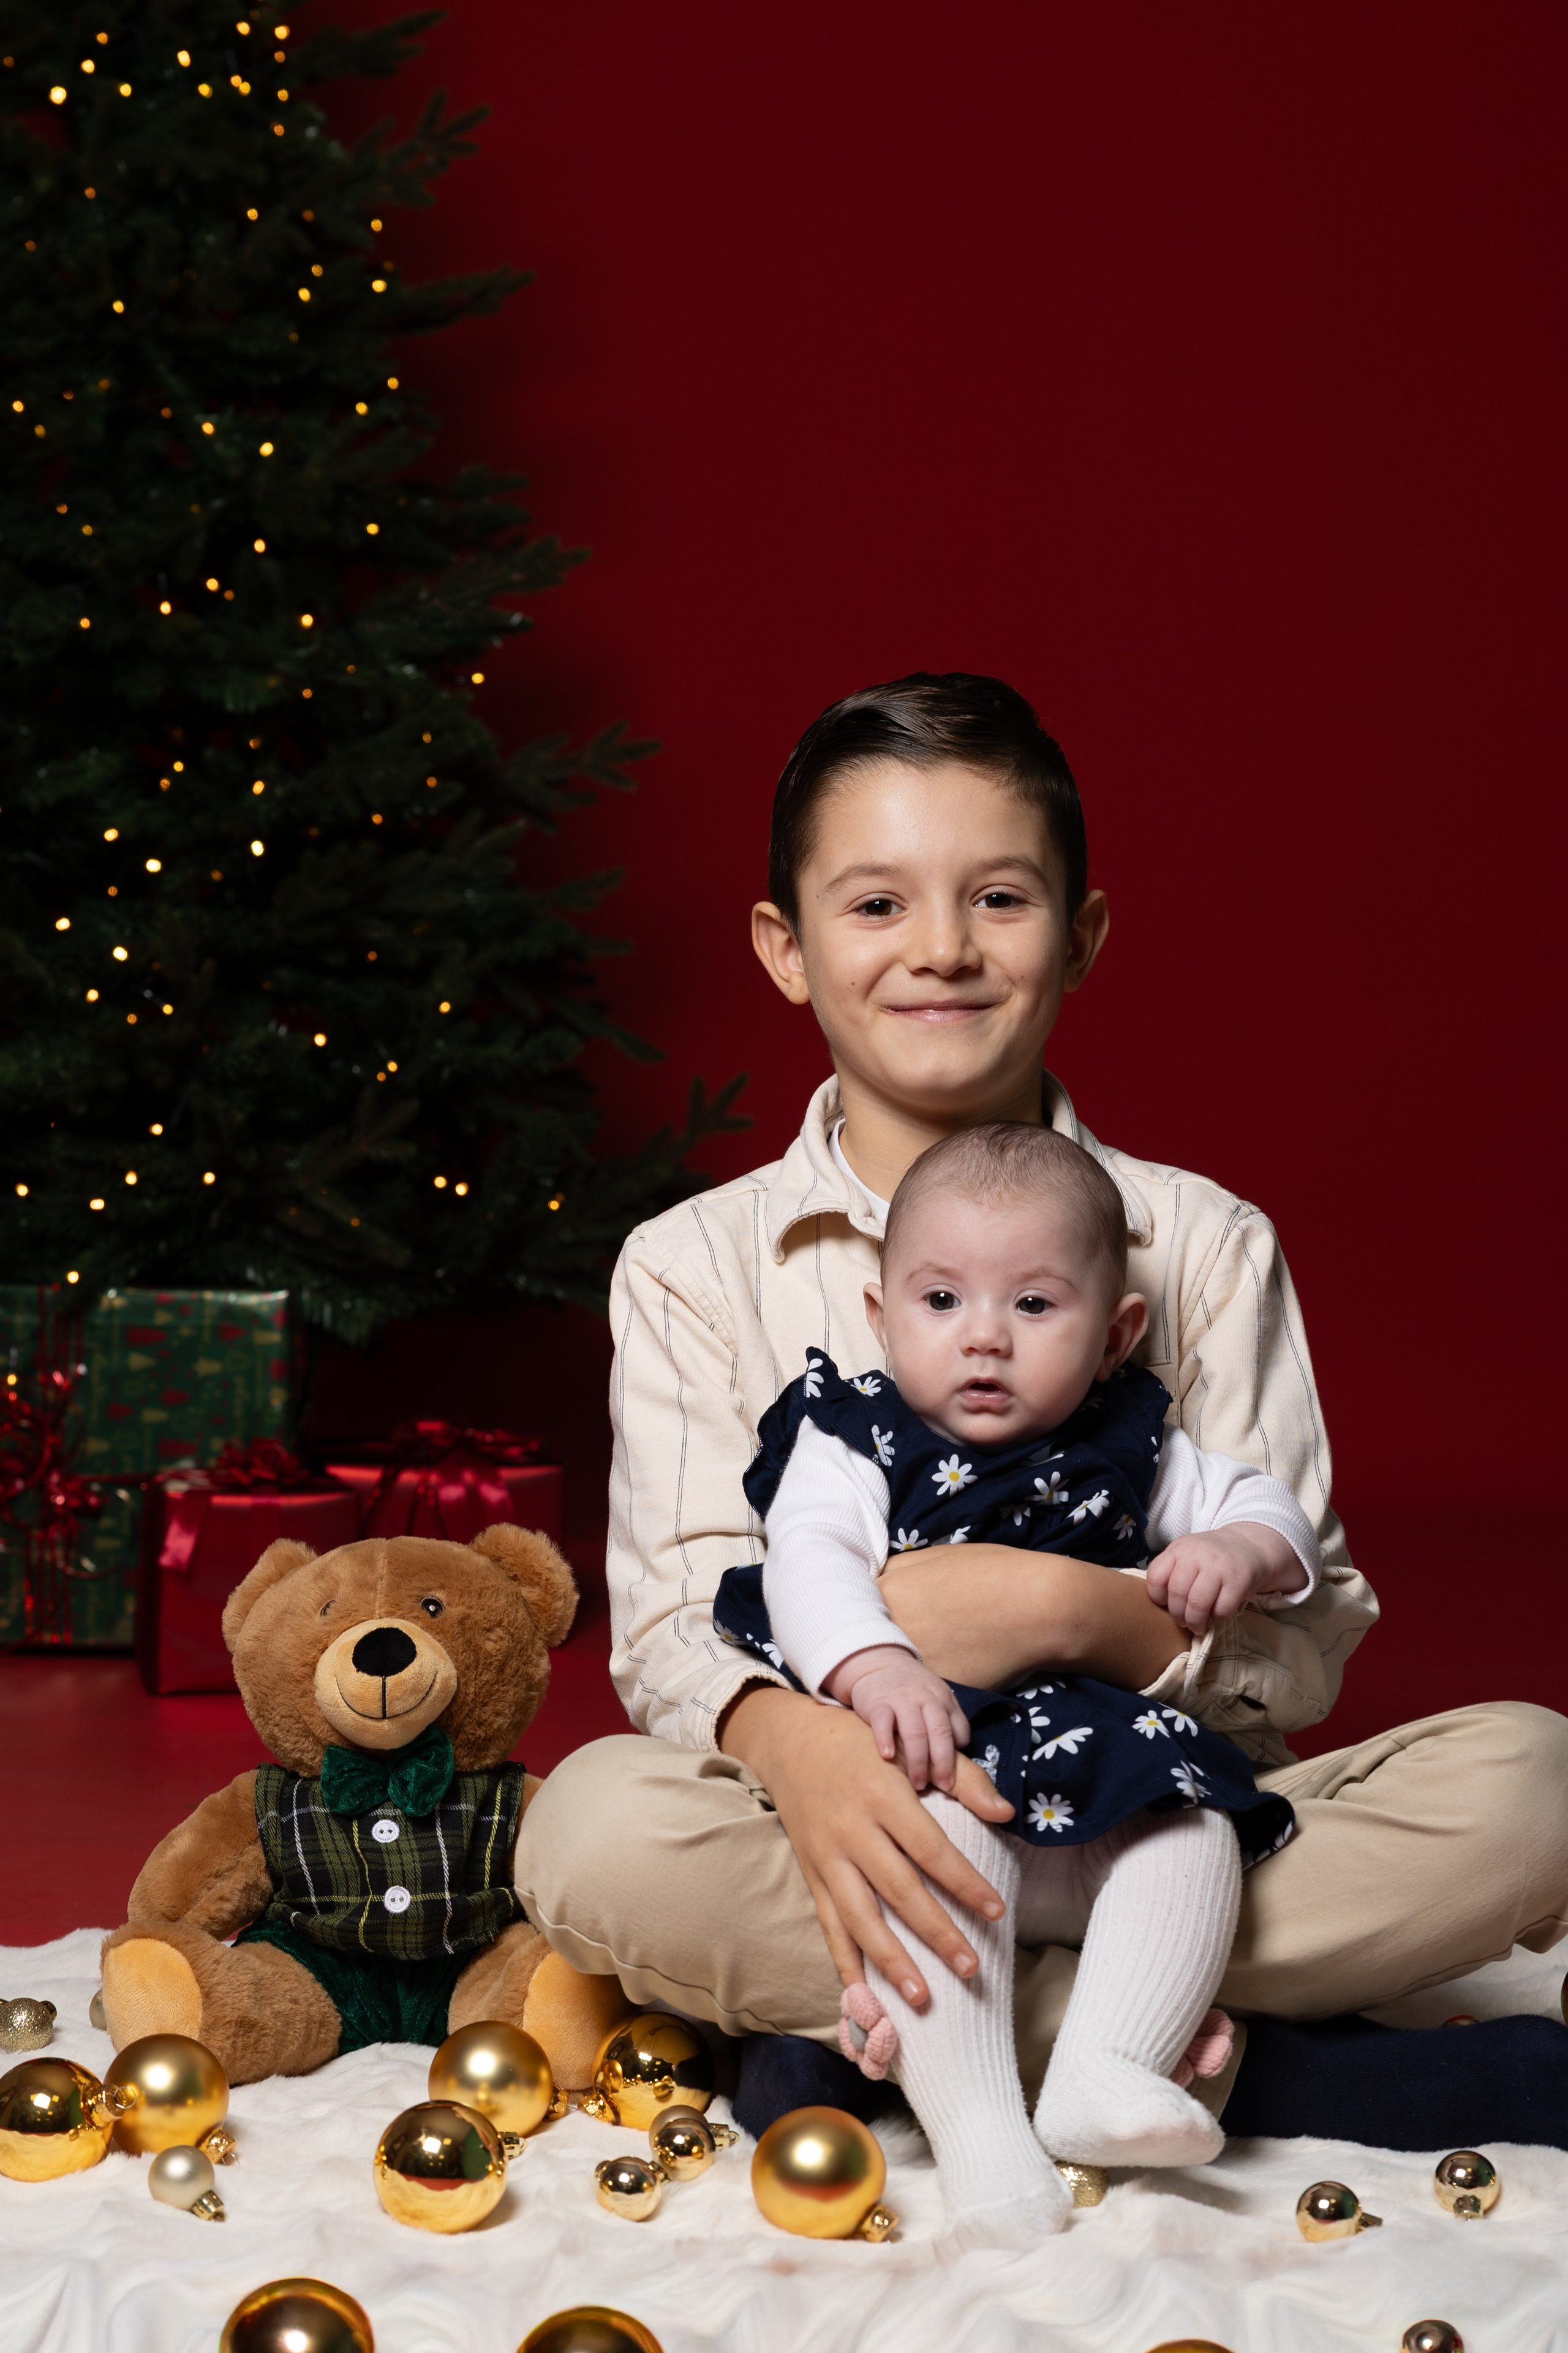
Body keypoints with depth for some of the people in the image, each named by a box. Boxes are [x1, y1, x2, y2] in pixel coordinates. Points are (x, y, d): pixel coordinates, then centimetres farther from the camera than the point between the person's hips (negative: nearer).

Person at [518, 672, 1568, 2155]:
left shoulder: (1204, 1245, 7)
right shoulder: (692, 1268, 6)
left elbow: (1304, 1652, 0)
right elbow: (676, 1625, -6)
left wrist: (1070, 1607, -20)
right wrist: (801, 1744, -30)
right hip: (862, 1827, 0)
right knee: (591, 1831, -32)